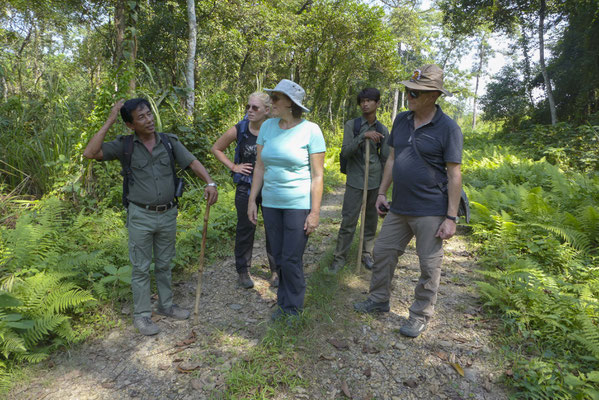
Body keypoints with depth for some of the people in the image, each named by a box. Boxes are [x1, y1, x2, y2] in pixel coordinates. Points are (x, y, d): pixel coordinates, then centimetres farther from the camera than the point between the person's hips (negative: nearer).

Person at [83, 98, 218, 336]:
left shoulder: (169, 142, 1)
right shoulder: (125, 145, -5)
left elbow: (192, 162, -4)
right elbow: (90, 153, -15)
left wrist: (210, 183, -22)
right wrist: (109, 122, -15)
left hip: (168, 214, 3)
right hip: (140, 216, -2)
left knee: (164, 264, 18)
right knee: (141, 268, 7)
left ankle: (166, 305, 34)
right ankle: (141, 315, 22)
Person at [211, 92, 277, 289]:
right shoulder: (238, 131, -6)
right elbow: (216, 149, 9)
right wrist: (233, 166, -2)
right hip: (246, 188, 0)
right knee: (245, 229, 9)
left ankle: (276, 271, 26)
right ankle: (242, 271, 26)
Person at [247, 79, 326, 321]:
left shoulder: (310, 130, -8)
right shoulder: (267, 126, 5)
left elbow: (317, 175, -9)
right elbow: (260, 167, 9)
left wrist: (315, 212, -12)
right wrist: (252, 200, 6)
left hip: (299, 205, -5)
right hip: (270, 203, 5)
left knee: (291, 260, 0)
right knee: (279, 258, 13)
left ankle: (294, 309, 22)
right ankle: (283, 303, 32)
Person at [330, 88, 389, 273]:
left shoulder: (382, 130, 7)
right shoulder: (351, 125, -1)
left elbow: (385, 159, 11)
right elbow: (345, 152, -11)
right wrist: (363, 136, -23)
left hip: (375, 182, 3)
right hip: (355, 181, -2)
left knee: (371, 220, 11)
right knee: (348, 221, -3)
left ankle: (367, 254, 25)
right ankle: (339, 258, 8)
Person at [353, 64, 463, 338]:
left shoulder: (448, 128, -11)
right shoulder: (401, 120, 7)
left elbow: (454, 175, -11)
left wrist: (451, 217, -14)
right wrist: (382, 192, 12)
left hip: (430, 212, -6)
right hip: (399, 208, 6)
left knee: (429, 265, 6)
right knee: (383, 252, 14)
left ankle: (421, 315, 24)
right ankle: (379, 300, 33)